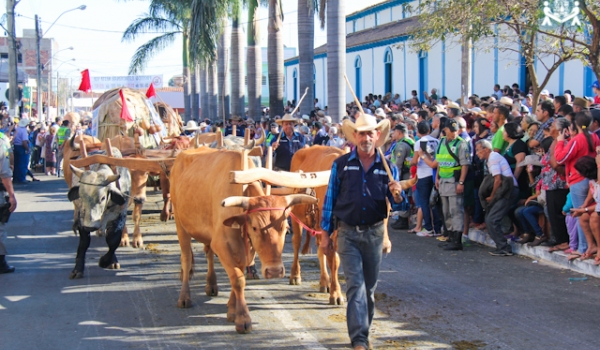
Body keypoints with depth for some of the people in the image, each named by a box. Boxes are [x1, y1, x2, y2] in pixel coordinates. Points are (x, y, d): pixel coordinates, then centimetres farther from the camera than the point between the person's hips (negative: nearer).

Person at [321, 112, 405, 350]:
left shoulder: (387, 167, 4)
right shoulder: (341, 165, -1)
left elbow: (398, 204, 4)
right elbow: (330, 199, 3)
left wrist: (397, 196, -20)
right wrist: (326, 233, 1)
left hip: (374, 233, 2)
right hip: (348, 233, -2)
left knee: (370, 287, 12)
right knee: (355, 285, -9)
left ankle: (362, 329, 29)